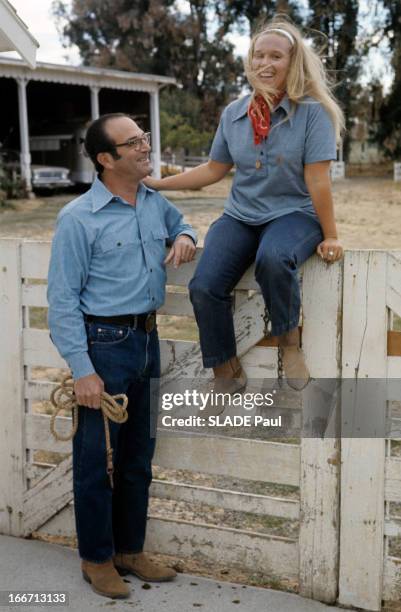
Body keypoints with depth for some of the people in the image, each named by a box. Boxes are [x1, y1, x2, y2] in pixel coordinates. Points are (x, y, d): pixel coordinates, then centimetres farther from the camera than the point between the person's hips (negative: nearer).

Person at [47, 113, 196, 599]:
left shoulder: (156, 204, 6)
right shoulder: (78, 218, -13)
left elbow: (180, 222, 30)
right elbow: (63, 300, -14)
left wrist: (185, 237, 4)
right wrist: (82, 370, -18)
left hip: (147, 340, 7)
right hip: (104, 344, -6)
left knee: (138, 457, 16)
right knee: (97, 460, 6)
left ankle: (130, 550, 33)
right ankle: (97, 559, 25)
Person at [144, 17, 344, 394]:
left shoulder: (312, 111, -8)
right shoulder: (233, 114, 5)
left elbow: (317, 179, -11)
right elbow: (214, 170, 13)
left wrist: (330, 236, -9)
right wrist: (157, 184, 10)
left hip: (293, 213, -4)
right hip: (240, 216, 4)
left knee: (273, 258, -39)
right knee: (204, 286, -19)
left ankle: (289, 339, -11)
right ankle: (226, 373, 1)